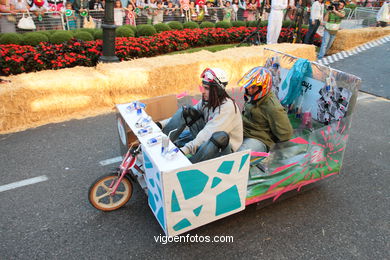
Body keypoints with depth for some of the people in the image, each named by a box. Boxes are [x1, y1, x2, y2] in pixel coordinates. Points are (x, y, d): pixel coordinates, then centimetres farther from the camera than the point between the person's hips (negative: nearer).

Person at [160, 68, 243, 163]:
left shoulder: (227, 106, -24)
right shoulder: (207, 100, -3)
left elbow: (209, 133, -34)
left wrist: (185, 149, -43)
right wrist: (162, 124, -10)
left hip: (226, 146, -6)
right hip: (206, 139, 7)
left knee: (219, 136, -43)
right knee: (186, 111, -8)